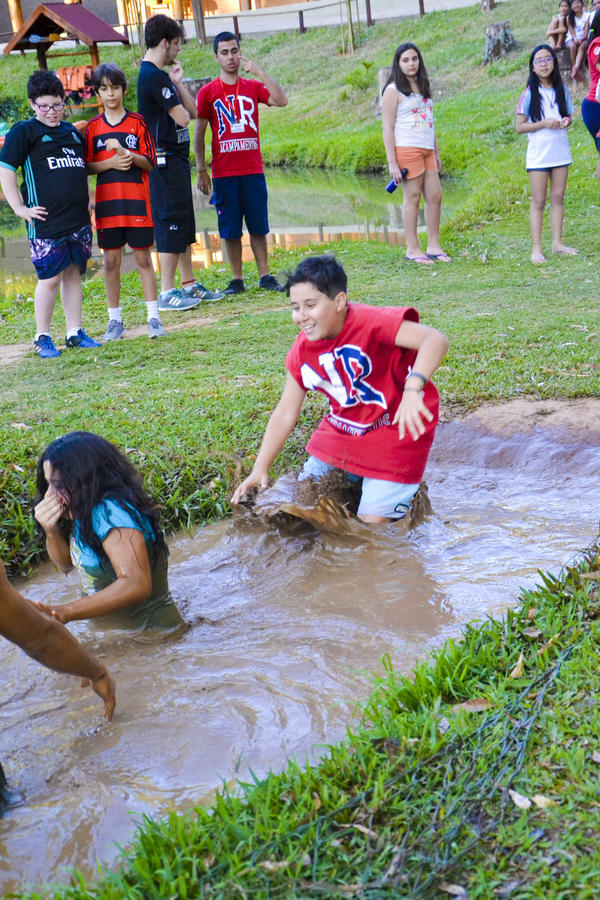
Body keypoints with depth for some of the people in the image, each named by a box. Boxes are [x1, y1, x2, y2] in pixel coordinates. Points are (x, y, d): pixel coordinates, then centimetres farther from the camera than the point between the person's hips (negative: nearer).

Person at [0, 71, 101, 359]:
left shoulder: (73, 132, 16)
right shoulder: (25, 131, -2)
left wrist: (86, 203, 21)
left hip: (78, 219, 6)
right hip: (46, 222, -6)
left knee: (74, 273, 9)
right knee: (50, 277, -4)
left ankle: (75, 332, 17)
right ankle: (42, 338, 7)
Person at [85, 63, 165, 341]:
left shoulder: (137, 122, 4)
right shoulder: (93, 127, 8)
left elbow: (150, 162, -1)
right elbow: (86, 166, 5)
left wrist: (125, 153, -17)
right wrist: (110, 163, -12)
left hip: (136, 199, -2)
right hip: (107, 201, 2)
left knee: (143, 257, 1)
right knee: (111, 260, 5)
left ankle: (153, 317, 6)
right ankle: (115, 320, 12)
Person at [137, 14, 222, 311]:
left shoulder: (158, 75, 16)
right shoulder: (154, 77, -15)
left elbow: (193, 112, 14)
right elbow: (182, 118, -19)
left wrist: (178, 82, 6)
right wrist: (178, 99, 2)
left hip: (176, 158, 10)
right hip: (166, 161, -10)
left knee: (184, 224, 14)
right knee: (171, 223, -7)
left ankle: (189, 284, 21)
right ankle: (167, 292, -3)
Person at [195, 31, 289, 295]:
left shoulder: (253, 87, 8)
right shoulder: (208, 92, 3)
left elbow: (281, 101, -10)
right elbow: (199, 133, 3)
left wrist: (258, 71, -14)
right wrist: (201, 170, -3)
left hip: (253, 171, 1)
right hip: (224, 172, -1)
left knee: (258, 226, 5)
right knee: (230, 229, 2)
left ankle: (265, 276, 12)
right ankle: (237, 280, 10)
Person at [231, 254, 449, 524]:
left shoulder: (370, 322, -26)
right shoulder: (301, 352, -6)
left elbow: (435, 340, -38)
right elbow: (285, 414, 3)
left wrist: (413, 390, -54)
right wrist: (260, 469, -2)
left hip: (395, 430, -6)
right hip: (341, 431, 6)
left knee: (372, 526, -8)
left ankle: (404, 488, 22)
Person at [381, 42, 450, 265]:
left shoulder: (423, 88, 19)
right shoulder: (393, 91, -4)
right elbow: (387, 128, -9)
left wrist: (436, 152, 21)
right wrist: (392, 162, -15)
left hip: (427, 150, 7)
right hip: (406, 149, -7)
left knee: (435, 196, 3)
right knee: (412, 198, -5)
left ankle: (434, 246, 11)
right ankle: (413, 249, 2)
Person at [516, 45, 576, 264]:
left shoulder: (562, 90, 7)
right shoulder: (529, 94, -5)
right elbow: (520, 127, -6)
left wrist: (566, 121, -5)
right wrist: (544, 123, -18)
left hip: (561, 152, 4)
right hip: (538, 154, -4)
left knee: (558, 197, 6)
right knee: (538, 201, -2)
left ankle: (557, 242, 13)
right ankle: (536, 248, 0)